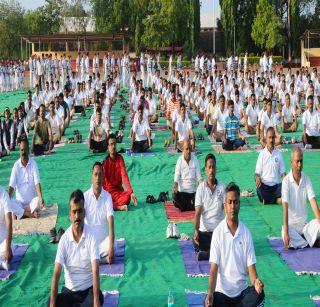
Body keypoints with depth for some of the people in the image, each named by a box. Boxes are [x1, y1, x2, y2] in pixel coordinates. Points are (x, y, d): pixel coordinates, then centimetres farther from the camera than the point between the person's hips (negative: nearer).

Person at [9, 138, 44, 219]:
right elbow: (11, 186, -8)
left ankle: (19, 213, -19)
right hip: (20, 202, 1)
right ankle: (30, 213, -20)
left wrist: (41, 198, -31)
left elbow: (37, 183, -14)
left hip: (32, 201, 0)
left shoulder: (33, 164, -5)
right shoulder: (16, 165, -3)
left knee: (38, 201, -32)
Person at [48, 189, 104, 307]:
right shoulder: (64, 239, -7)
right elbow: (56, 273, -12)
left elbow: (95, 271, -21)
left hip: (88, 290, -2)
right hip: (69, 291, 2)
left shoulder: (91, 237, -13)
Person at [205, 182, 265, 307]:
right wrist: (210, 293, -24)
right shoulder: (218, 232, -7)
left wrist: (256, 282, -26)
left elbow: (251, 267, -3)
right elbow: (214, 268, -8)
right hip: (222, 291, -2)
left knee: (259, 295, -29)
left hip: (242, 290, 2)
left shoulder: (246, 233, -2)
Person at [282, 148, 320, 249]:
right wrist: (286, 232, -27)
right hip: (291, 225, -3)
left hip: (304, 225, 3)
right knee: (284, 234, -34)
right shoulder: (286, 181, -10)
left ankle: (298, 242, -15)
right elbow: (285, 207, -18)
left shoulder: (306, 180, 1)